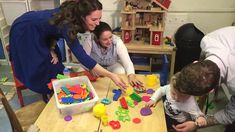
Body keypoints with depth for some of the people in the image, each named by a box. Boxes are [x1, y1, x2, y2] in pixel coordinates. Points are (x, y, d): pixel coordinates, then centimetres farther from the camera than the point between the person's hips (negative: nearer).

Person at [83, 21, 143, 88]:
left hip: (113, 65, 0)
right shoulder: (90, 41, -30)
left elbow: (127, 61, -37)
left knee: (121, 72, -30)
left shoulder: (117, 41, -31)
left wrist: (131, 75, -56)